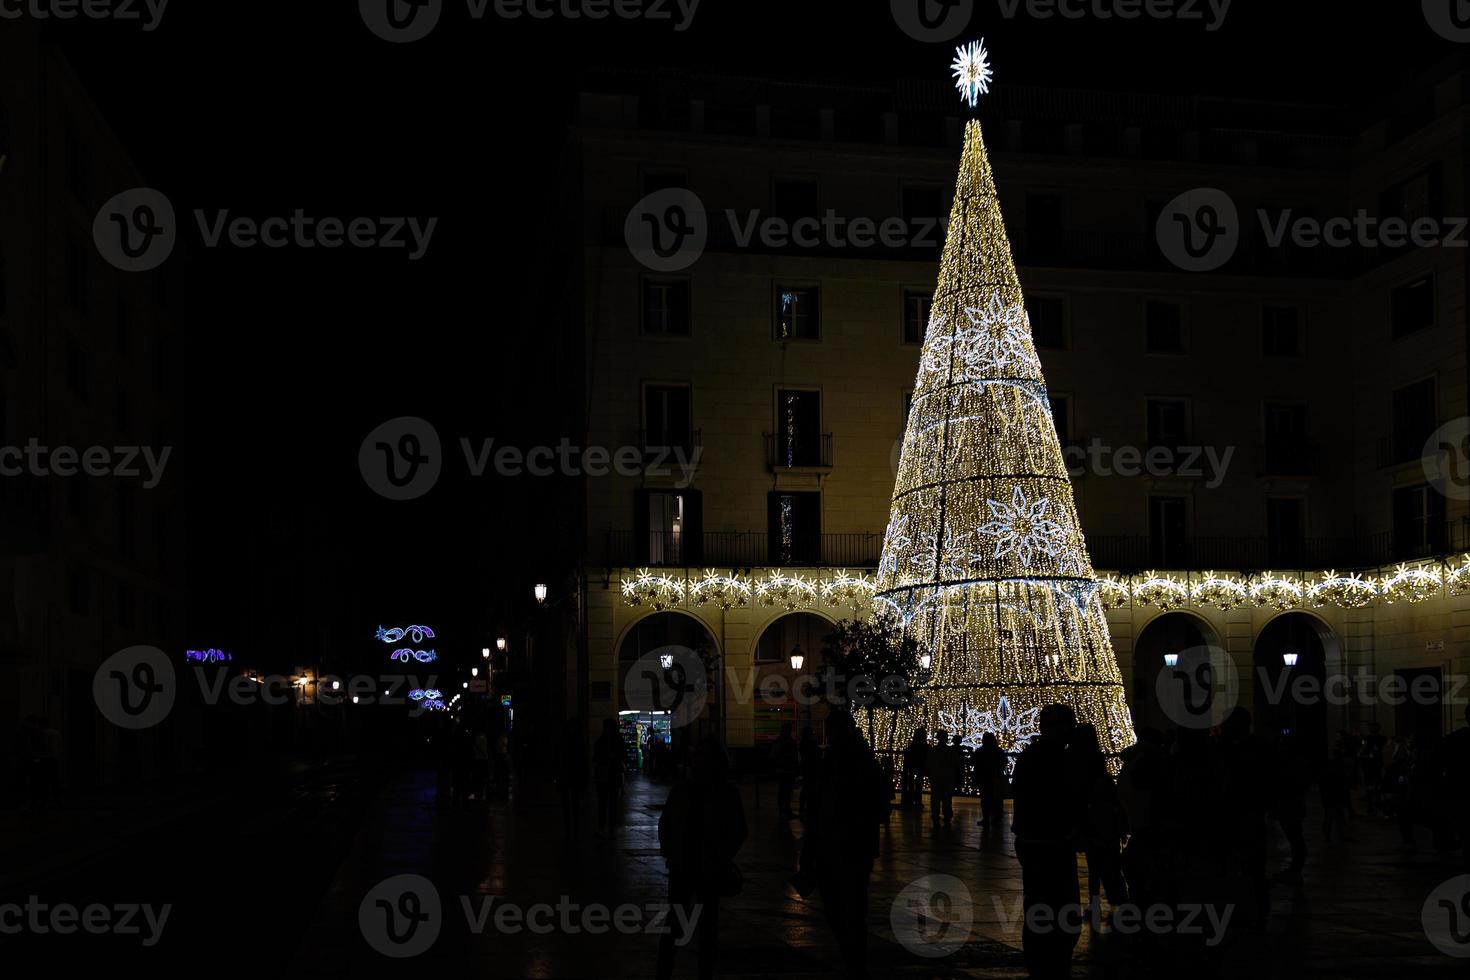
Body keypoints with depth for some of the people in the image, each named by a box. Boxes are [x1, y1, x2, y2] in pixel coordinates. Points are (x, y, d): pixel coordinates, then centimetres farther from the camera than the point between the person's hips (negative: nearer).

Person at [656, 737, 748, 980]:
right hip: (681, 867, 1)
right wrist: (668, 853, 3)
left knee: (708, 926, 7)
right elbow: (664, 822, 9)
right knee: (673, 923, 2)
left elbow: (738, 830, 2)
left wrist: (722, 858, -1)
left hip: (710, 869, -1)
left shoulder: (727, 793, -3)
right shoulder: (681, 791, 1)